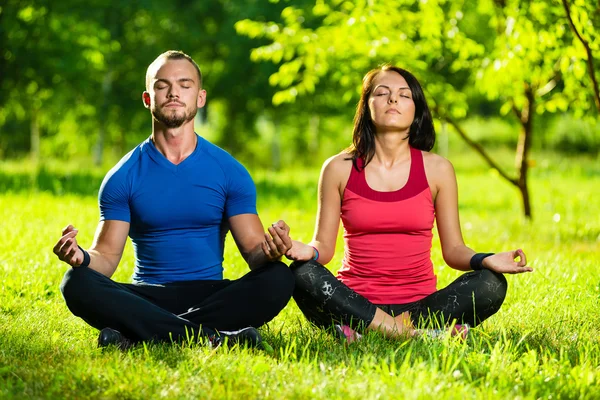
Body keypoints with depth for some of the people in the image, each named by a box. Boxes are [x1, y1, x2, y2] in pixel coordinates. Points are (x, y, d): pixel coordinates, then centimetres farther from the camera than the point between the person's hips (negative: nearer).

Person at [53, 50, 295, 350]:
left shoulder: (229, 171, 6)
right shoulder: (124, 176, 6)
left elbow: (253, 250, 3)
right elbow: (107, 256, 3)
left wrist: (269, 251, -22)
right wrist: (82, 257, -21)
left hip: (210, 296, 1)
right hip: (147, 298, 0)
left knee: (278, 278, -28)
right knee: (77, 283, -29)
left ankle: (139, 336, -32)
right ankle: (210, 336, -37)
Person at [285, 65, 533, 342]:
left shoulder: (437, 169, 5)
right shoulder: (339, 169, 4)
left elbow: (453, 250, 6)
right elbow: (324, 246, 4)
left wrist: (484, 260, -16)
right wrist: (309, 251, -21)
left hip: (418, 304, 1)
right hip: (356, 303, -1)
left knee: (490, 285, -24)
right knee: (303, 275, -30)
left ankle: (364, 331, -28)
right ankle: (418, 334, -31)